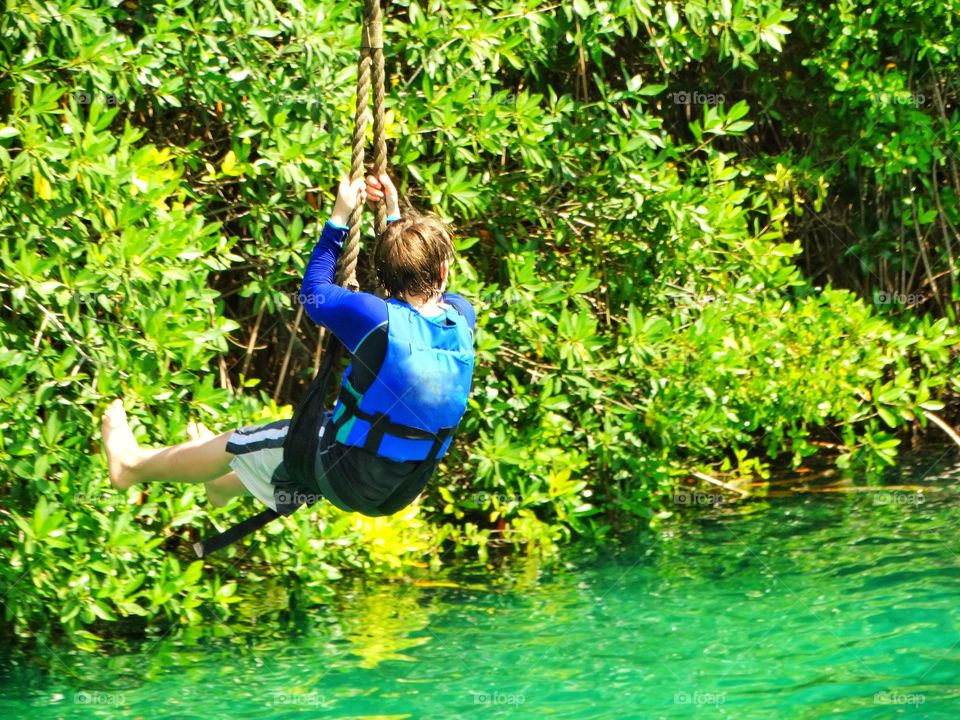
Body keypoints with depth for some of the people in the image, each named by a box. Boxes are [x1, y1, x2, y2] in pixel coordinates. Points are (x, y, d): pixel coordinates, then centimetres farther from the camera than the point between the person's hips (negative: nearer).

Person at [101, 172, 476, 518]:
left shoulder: (377, 319, -24)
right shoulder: (463, 318, -9)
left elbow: (314, 293, -3)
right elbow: (426, 281, 16)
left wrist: (339, 217, 2)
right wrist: (395, 214, 18)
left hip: (344, 479, -6)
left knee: (238, 442, 19)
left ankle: (133, 464, 43)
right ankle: (225, 482, 62)